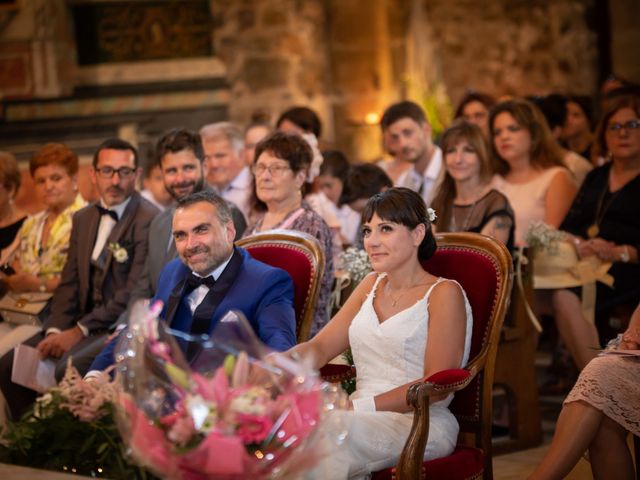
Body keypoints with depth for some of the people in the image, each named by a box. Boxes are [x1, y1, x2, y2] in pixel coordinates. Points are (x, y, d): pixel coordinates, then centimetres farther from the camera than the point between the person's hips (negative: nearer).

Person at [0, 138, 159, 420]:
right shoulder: (82, 219, 15)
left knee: (68, 368, -31)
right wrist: (55, 330, -5)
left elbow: (135, 293, -17)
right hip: (83, 321, 8)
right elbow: (69, 284, 13)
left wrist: (79, 331, -17)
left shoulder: (149, 220, -11)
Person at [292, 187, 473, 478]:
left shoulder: (443, 293, -1)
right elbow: (319, 348, 15)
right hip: (363, 420, 6)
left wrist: (359, 406, -18)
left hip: (422, 424, -5)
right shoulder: (372, 285, 21)